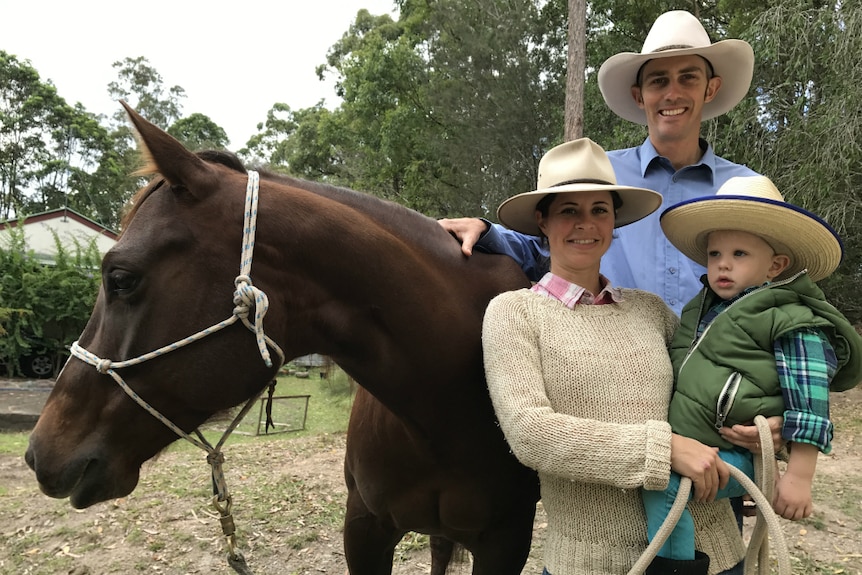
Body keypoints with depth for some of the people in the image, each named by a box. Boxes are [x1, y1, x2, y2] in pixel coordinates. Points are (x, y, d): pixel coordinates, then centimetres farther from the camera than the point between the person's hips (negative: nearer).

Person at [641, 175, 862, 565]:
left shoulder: (792, 323, -9)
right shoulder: (701, 310, 14)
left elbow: (809, 406, -12)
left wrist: (799, 475, -13)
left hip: (732, 455, -9)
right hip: (681, 445, 9)